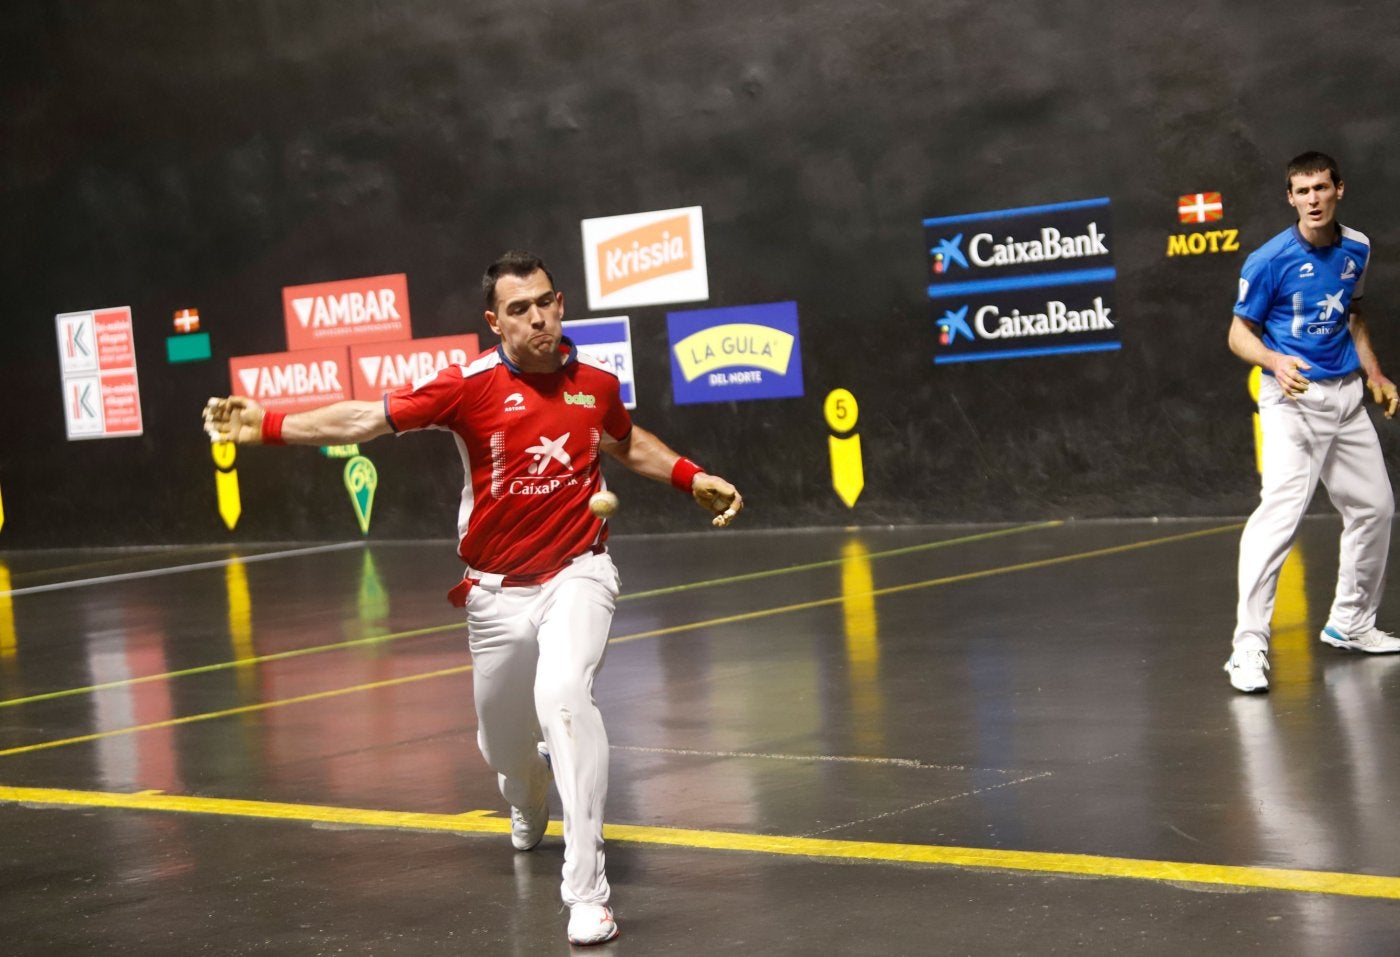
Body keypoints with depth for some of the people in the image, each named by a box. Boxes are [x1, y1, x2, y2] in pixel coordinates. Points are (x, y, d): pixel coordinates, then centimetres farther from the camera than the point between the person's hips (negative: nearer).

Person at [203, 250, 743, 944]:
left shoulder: (595, 383, 0)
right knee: (503, 746, 13)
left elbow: (625, 440, 24)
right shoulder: (471, 385, -10)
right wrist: (267, 426, -19)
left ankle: (587, 892, -26)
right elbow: (366, 419, -11)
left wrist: (692, 478, 15)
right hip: (498, 593, 1)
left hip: (576, 576, -1)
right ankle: (529, 812, 56)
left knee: (562, 695, -29)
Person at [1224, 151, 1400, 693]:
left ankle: (1350, 623, 32)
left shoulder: (1356, 249, 6)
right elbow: (1239, 333, -7)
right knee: (1280, 511, -21)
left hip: (1346, 395, 7)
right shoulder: (1269, 260, -13)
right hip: (1292, 398, -7)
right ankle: (1248, 646, -21)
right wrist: (1274, 361, -26)